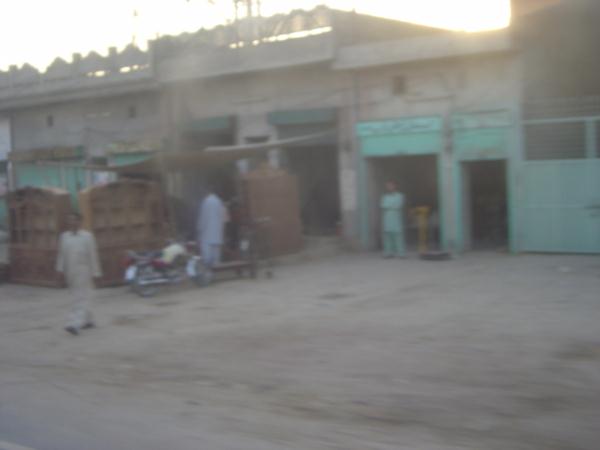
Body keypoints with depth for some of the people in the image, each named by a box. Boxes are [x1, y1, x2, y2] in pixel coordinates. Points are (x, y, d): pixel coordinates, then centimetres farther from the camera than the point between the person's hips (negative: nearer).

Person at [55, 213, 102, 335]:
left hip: (83, 271, -5)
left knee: (81, 299, -10)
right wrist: (60, 269, 0)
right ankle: (88, 321, 27)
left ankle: (76, 324, -20)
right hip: (70, 273, 5)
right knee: (78, 297, 13)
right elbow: (61, 255, 7)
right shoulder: (64, 236, 6)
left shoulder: (87, 236, -5)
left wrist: (94, 273, -7)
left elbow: (93, 255, -5)